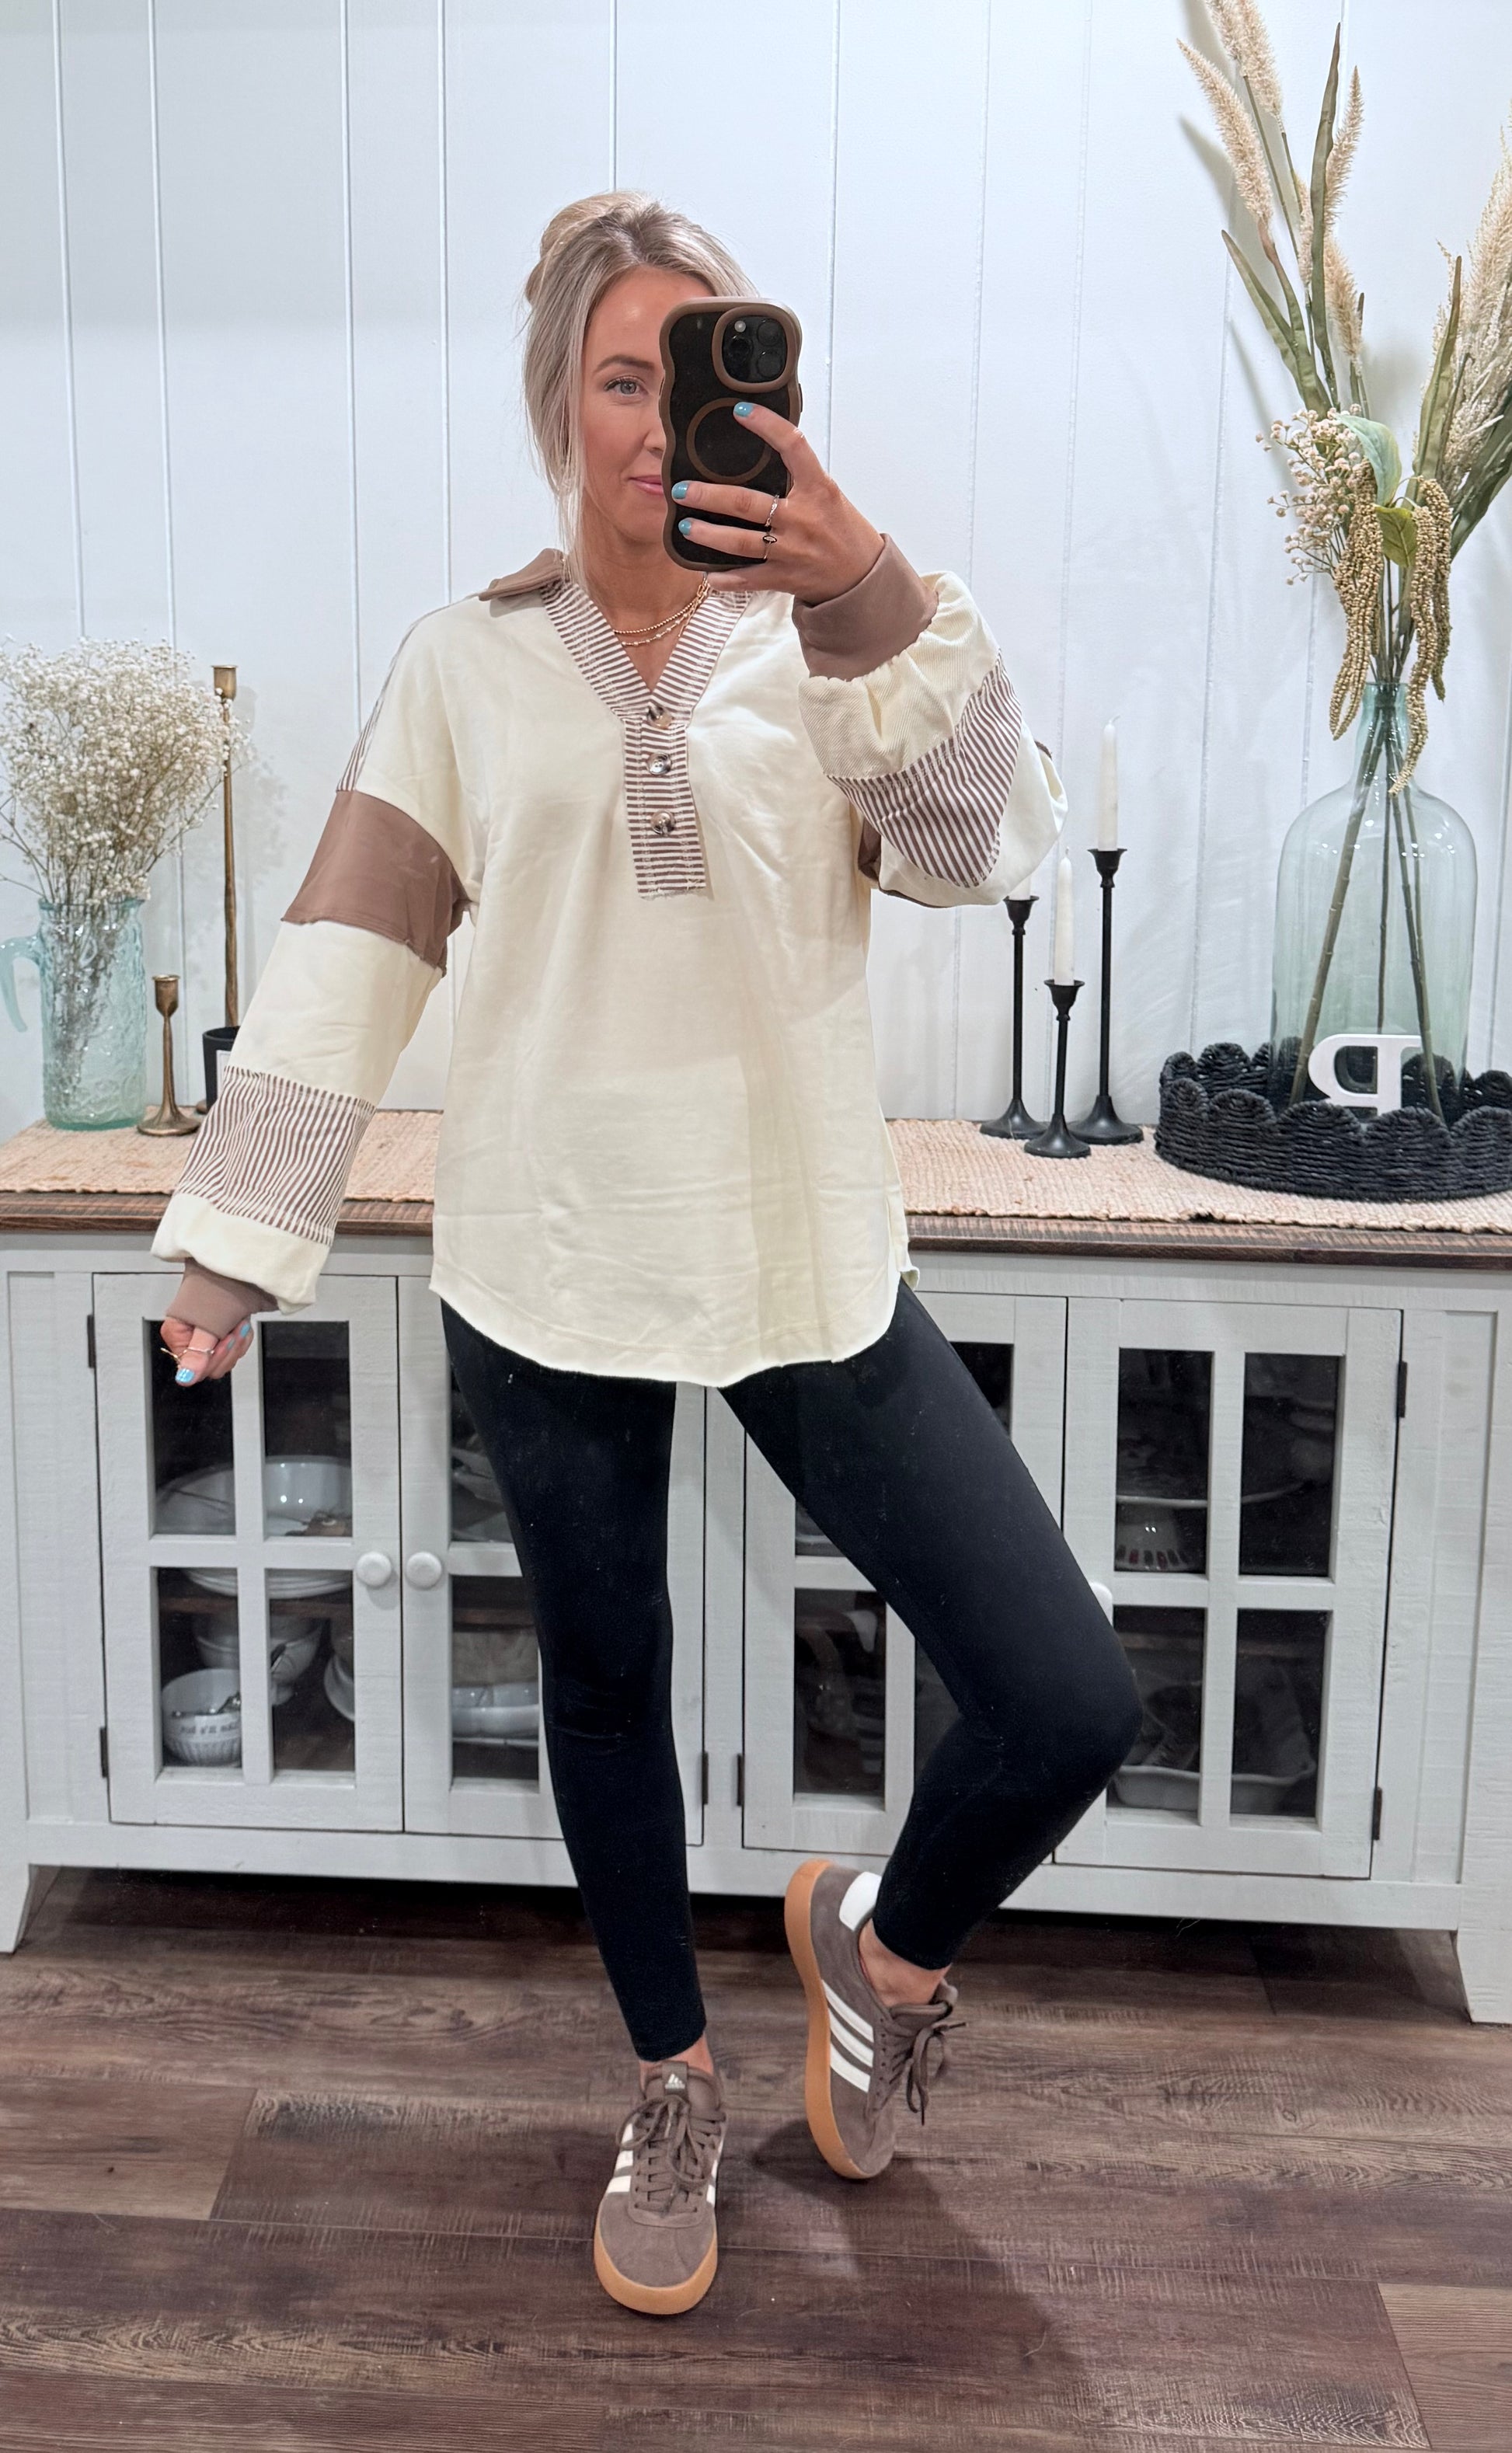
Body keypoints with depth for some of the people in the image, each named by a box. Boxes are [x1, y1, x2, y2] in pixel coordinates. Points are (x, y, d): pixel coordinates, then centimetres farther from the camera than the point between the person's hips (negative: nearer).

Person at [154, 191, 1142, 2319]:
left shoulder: (833, 647, 3)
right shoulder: (465, 667, 3)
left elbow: (990, 847, -14)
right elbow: (349, 955, 2)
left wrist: (873, 600, -28)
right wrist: (239, 1238, -1)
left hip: (810, 1264, 0)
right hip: (551, 1279, 1)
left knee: (1072, 1705, -7)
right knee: (606, 1693, 16)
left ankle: (886, 1945, 26)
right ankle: (676, 2082, 42)